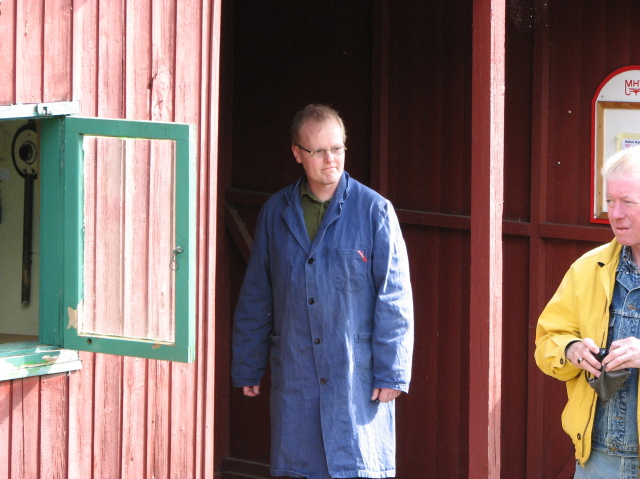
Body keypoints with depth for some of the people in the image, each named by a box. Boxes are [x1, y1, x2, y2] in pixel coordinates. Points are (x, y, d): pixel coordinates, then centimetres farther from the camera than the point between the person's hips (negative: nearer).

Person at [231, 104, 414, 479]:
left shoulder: (374, 211, -3)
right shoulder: (276, 212, 8)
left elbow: (394, 299, -4)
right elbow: (255, 298, 13)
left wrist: (391, 372, -8)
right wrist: (247, 367, 13)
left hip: (357, 375, -3)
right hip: (295, 376, 3)